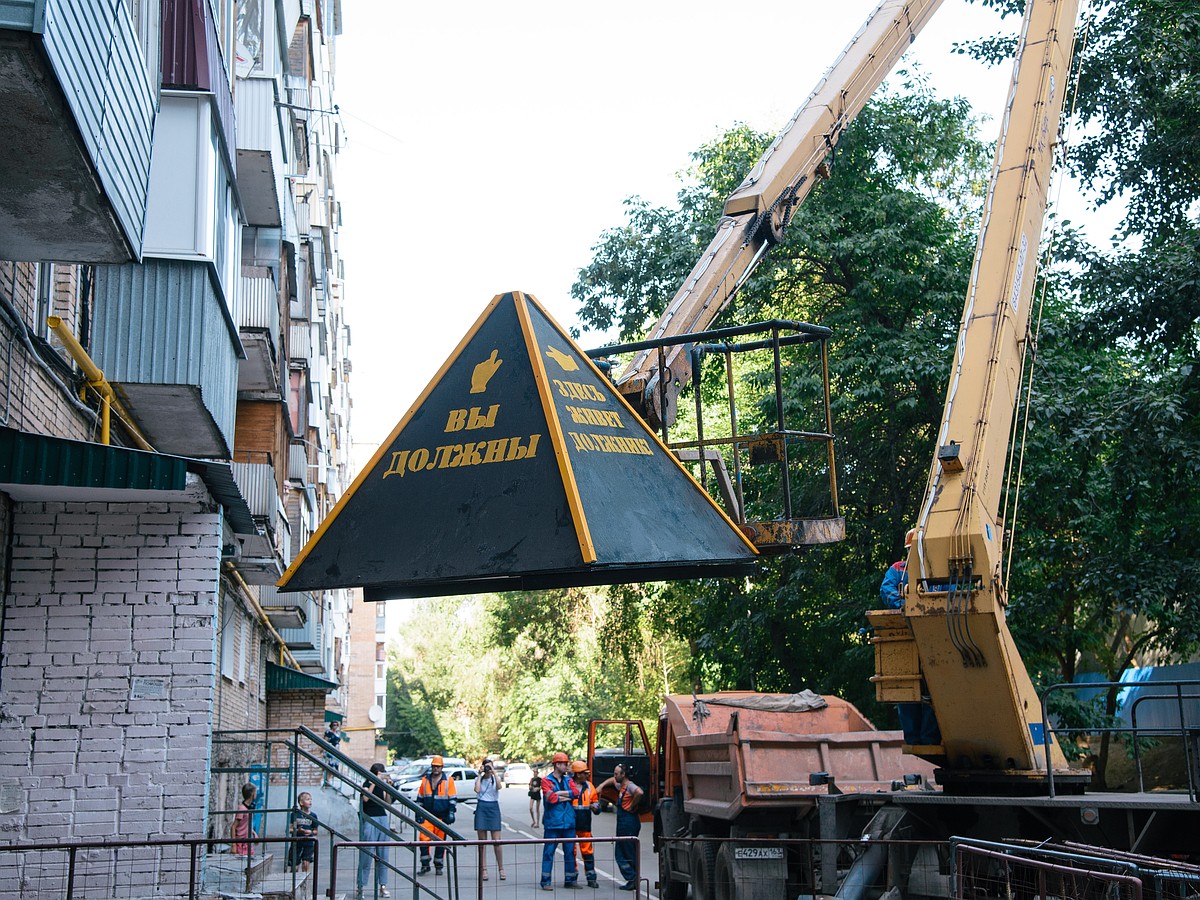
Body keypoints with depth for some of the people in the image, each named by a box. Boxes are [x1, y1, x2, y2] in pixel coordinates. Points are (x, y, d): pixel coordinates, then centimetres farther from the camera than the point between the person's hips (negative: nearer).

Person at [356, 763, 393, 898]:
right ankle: (360, 886, 0)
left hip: (382, 818, 6)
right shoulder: (367, 784, -5)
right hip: (370, 820, -6)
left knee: (383, 854, 5)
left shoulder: (382, 785, 12)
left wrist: (388, 788, 0)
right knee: (367, 854, -7)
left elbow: (387, 803, 10)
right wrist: (374, 782, -22)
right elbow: (365, 798, -23)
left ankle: (382, 885, 9)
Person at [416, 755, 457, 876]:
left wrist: (451, 813, -8)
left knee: (440, 841, 4)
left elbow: (453, 798, 2)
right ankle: (425, 865, 0)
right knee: (423, 839, -9)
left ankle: (438, 866, 15)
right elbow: (420, 798, 16)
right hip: (427, 816, 2)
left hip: (442, 816, -2)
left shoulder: (448, 781, 2)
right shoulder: (425, 780, 10)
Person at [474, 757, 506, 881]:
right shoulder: (479, 779, 8)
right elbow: (477, 789, -13)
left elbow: (499, 787, -17)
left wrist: (494, 772, -15)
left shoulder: (495, 779, 6)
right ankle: (483, 869, 6)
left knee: (496, 841, -5)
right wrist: (480, 774, -8)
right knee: (482, 841, 1)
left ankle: (501, 869, 4)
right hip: (481, 808, 1)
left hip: (493, 808, -1)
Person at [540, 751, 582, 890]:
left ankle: (570, 879, 19)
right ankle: (546, 881, 0)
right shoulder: (546, 781, -1)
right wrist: (567, 796, -4)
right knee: (549, 852, -4)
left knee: (570, 852, 10)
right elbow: (551, 798, -15)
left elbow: (576, 792, -3)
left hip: (569, 822, 5)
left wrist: (559, 793, -10)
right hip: (552, 823, -5)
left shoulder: (568, 780, 15)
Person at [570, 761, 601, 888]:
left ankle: (591, 878, 11)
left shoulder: (589, 786, 9)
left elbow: (595, 800, 18)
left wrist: (595, 807, -2)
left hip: (585, 825, 3)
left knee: (588, 851, 5)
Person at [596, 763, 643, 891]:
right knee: (620, 853, 10)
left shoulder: (630, 786, -14)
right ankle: (631, 880, 9)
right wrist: (601, 785, 22)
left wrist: (632, 806, -23)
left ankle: (633, 881, -3)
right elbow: (612, 780, 38)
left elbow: (639, 792, -35)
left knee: (630, 854, -6)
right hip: (622, 823, 10)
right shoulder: (621, 786, 16)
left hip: (629, 822, -10)